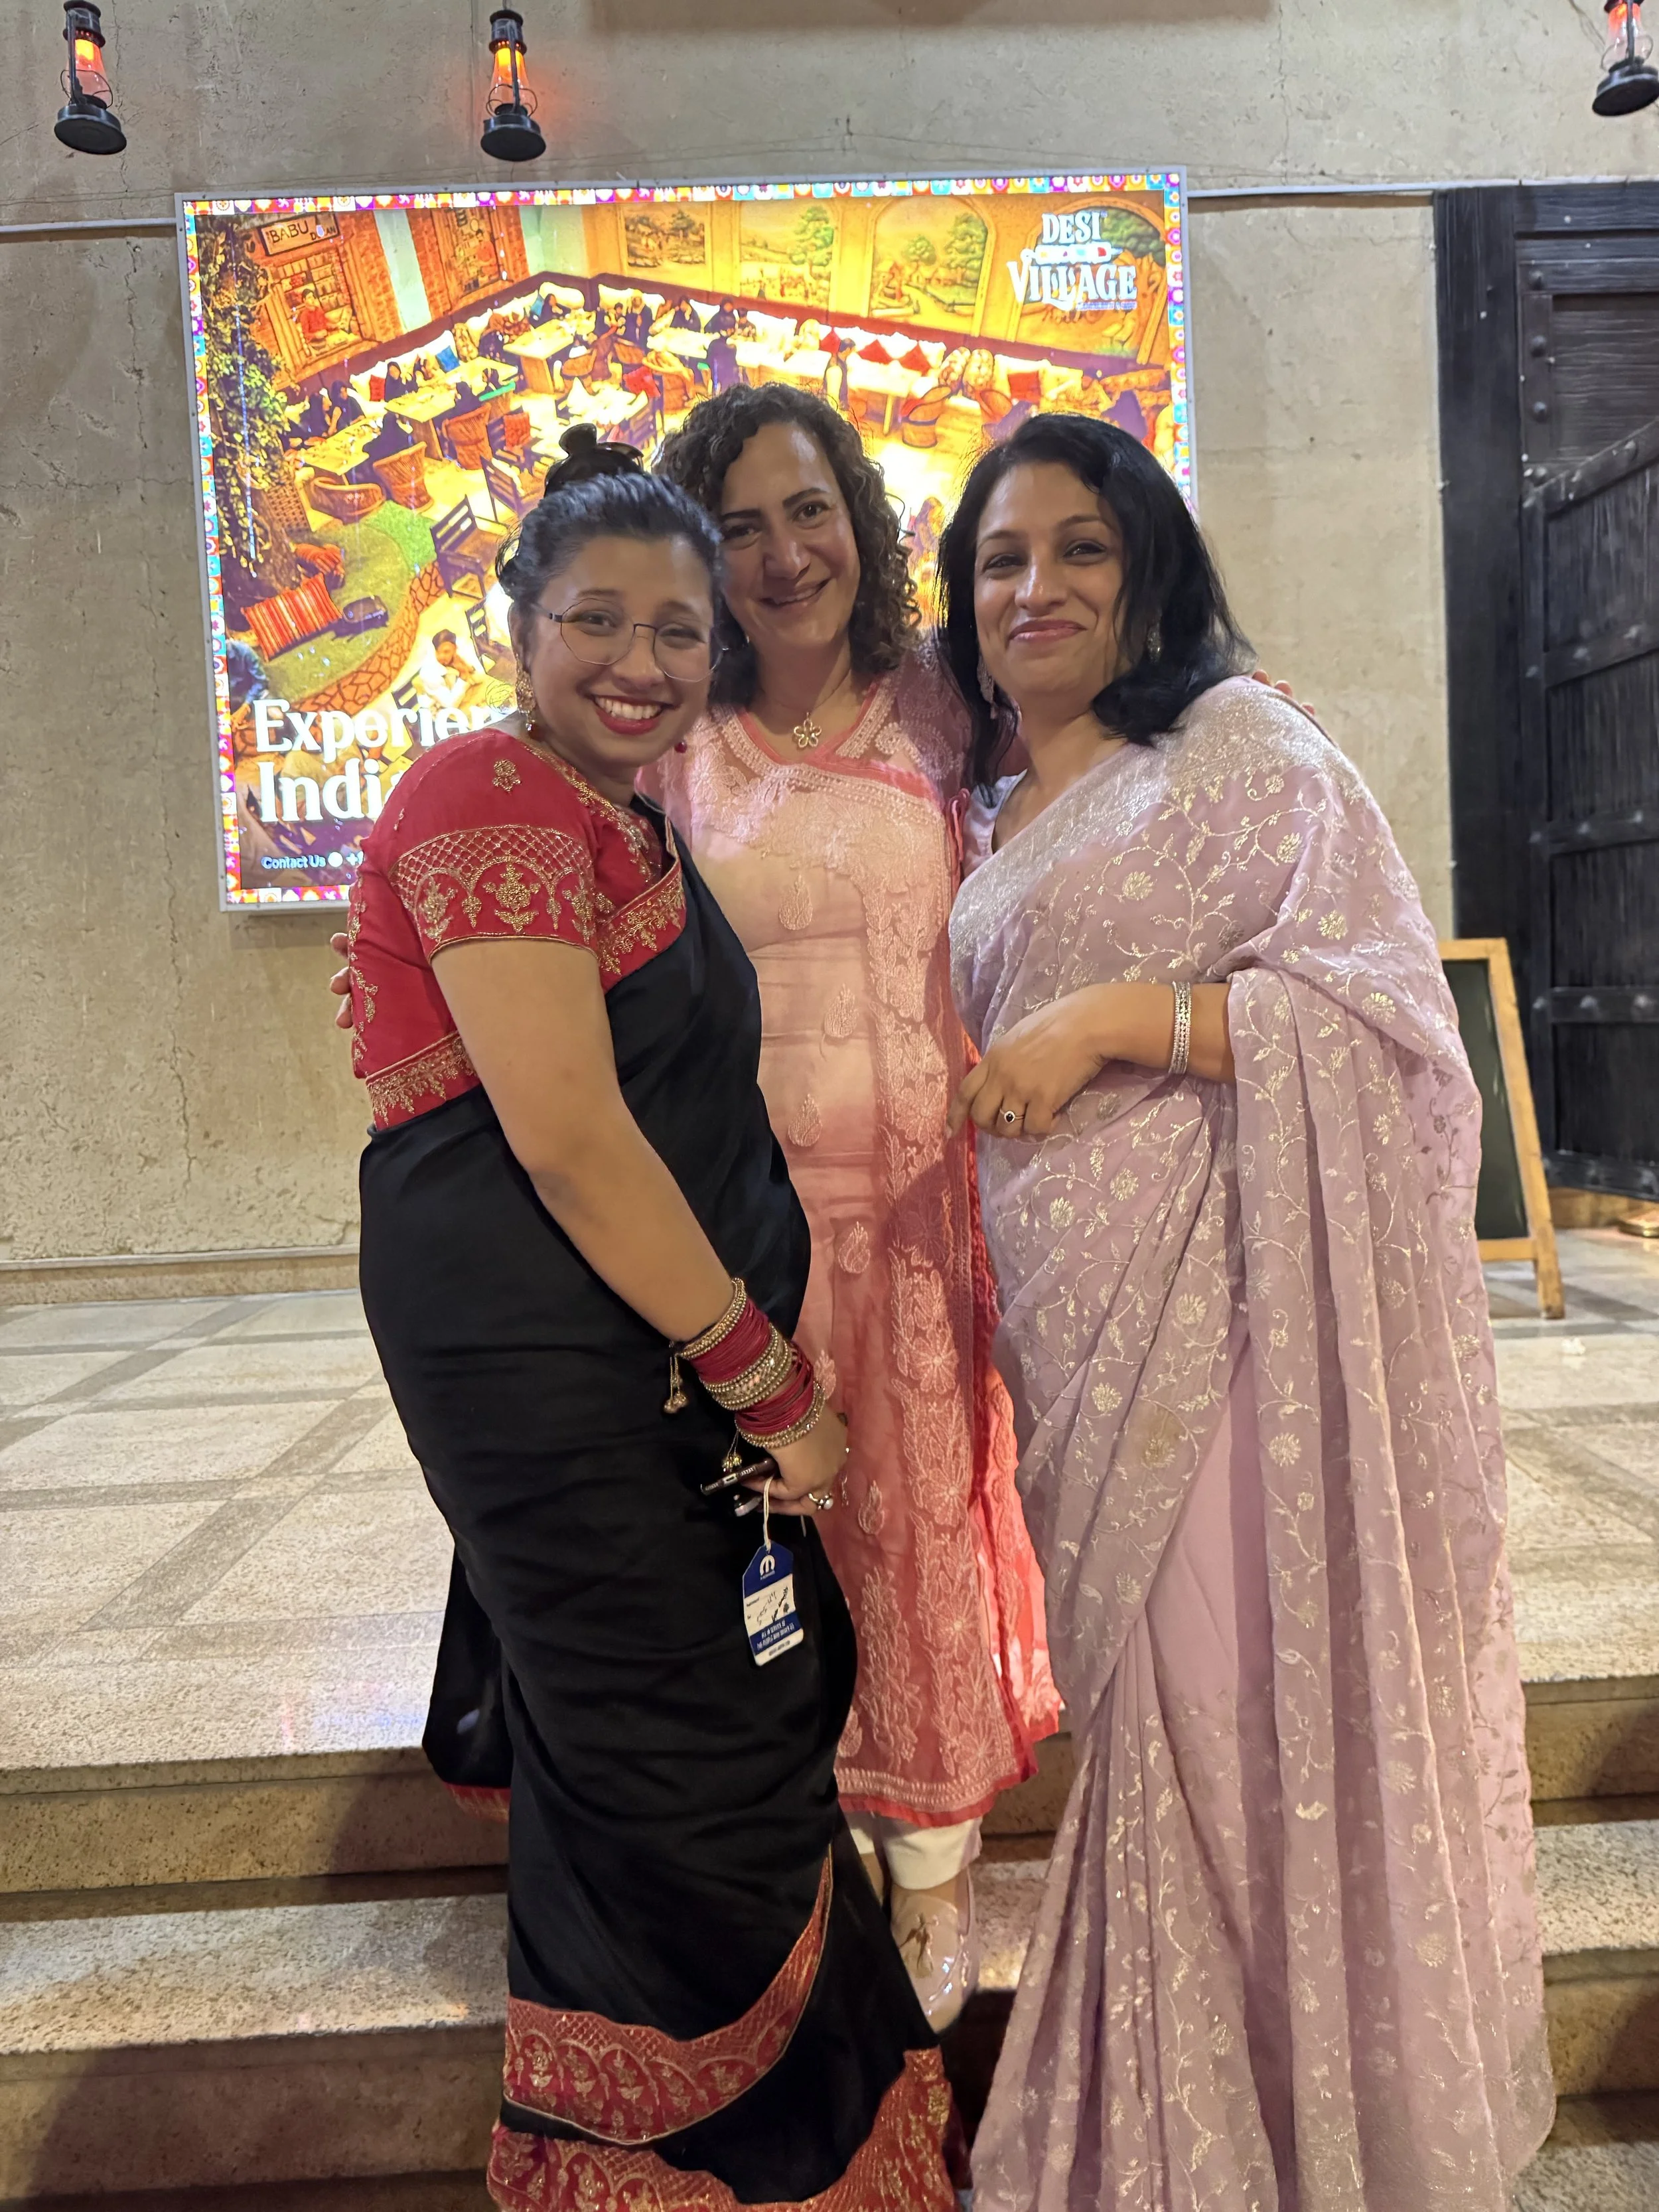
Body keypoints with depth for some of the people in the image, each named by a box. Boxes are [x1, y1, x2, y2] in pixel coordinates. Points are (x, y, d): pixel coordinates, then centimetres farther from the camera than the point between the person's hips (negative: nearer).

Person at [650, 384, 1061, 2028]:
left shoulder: (938, 722, 3)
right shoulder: (676, 753, 3)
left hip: (927, 1195, 0)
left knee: (926, 1520, 9)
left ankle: (936, 1864, 31)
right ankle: (830, 1848, 33)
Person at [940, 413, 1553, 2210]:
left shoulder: (1242, 752, -4)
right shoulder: (990, 824, 18)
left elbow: (1384, 997, -14)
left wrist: (1114, 1014, -18)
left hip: (1222, 1315, -6)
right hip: (1074, 1335, 7)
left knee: (1238, 1701, -1)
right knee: (1138, 1707, 14)